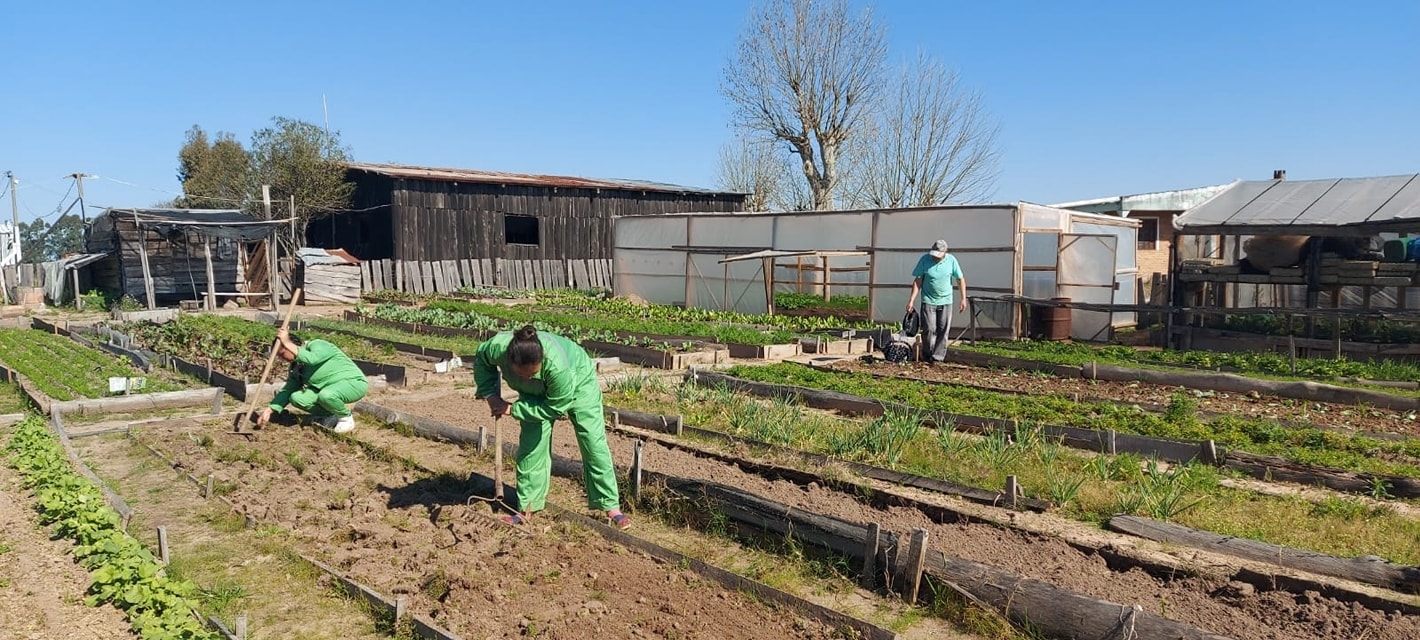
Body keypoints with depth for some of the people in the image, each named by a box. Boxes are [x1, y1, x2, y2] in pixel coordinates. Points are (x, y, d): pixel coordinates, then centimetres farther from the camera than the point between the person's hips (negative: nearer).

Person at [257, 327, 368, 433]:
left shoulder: (317, 345, -15)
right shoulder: (297, 366, 9)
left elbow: (311, 359, -37)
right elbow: (288, 390, 7)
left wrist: (287, 343, -33)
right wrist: (270, 409, -5)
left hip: (354, 382, -8)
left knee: (326, 395, -38)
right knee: (296, 398, -11)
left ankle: (346, 418, -8)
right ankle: (330, 416, 7)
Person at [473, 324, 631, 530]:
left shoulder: (556, 365, -46)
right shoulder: (497, 347, -35)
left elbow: (555, 408, -30)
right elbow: (480, 359, -8)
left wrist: (514, 410, -27)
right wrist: (490, 395, -14)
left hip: (578, 379, -4)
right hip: (537, 392, 4)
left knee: (594, 444, -6)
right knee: (532, 446, 1)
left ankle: (611, 507, 3)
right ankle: (526, 508, 13)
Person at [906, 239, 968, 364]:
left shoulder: (951, 260, -6)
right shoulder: (924, 260, -8)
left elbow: (960, 279, 3)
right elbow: (918, 281, -4)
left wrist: (963, 299, -1)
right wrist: (911, 301, -8)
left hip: (946, 301, 1)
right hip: (928, 301, -1)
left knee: (943, 330, 0)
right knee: (929, 329, -3)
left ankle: (938, 356, 7)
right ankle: (928, 354, 16)